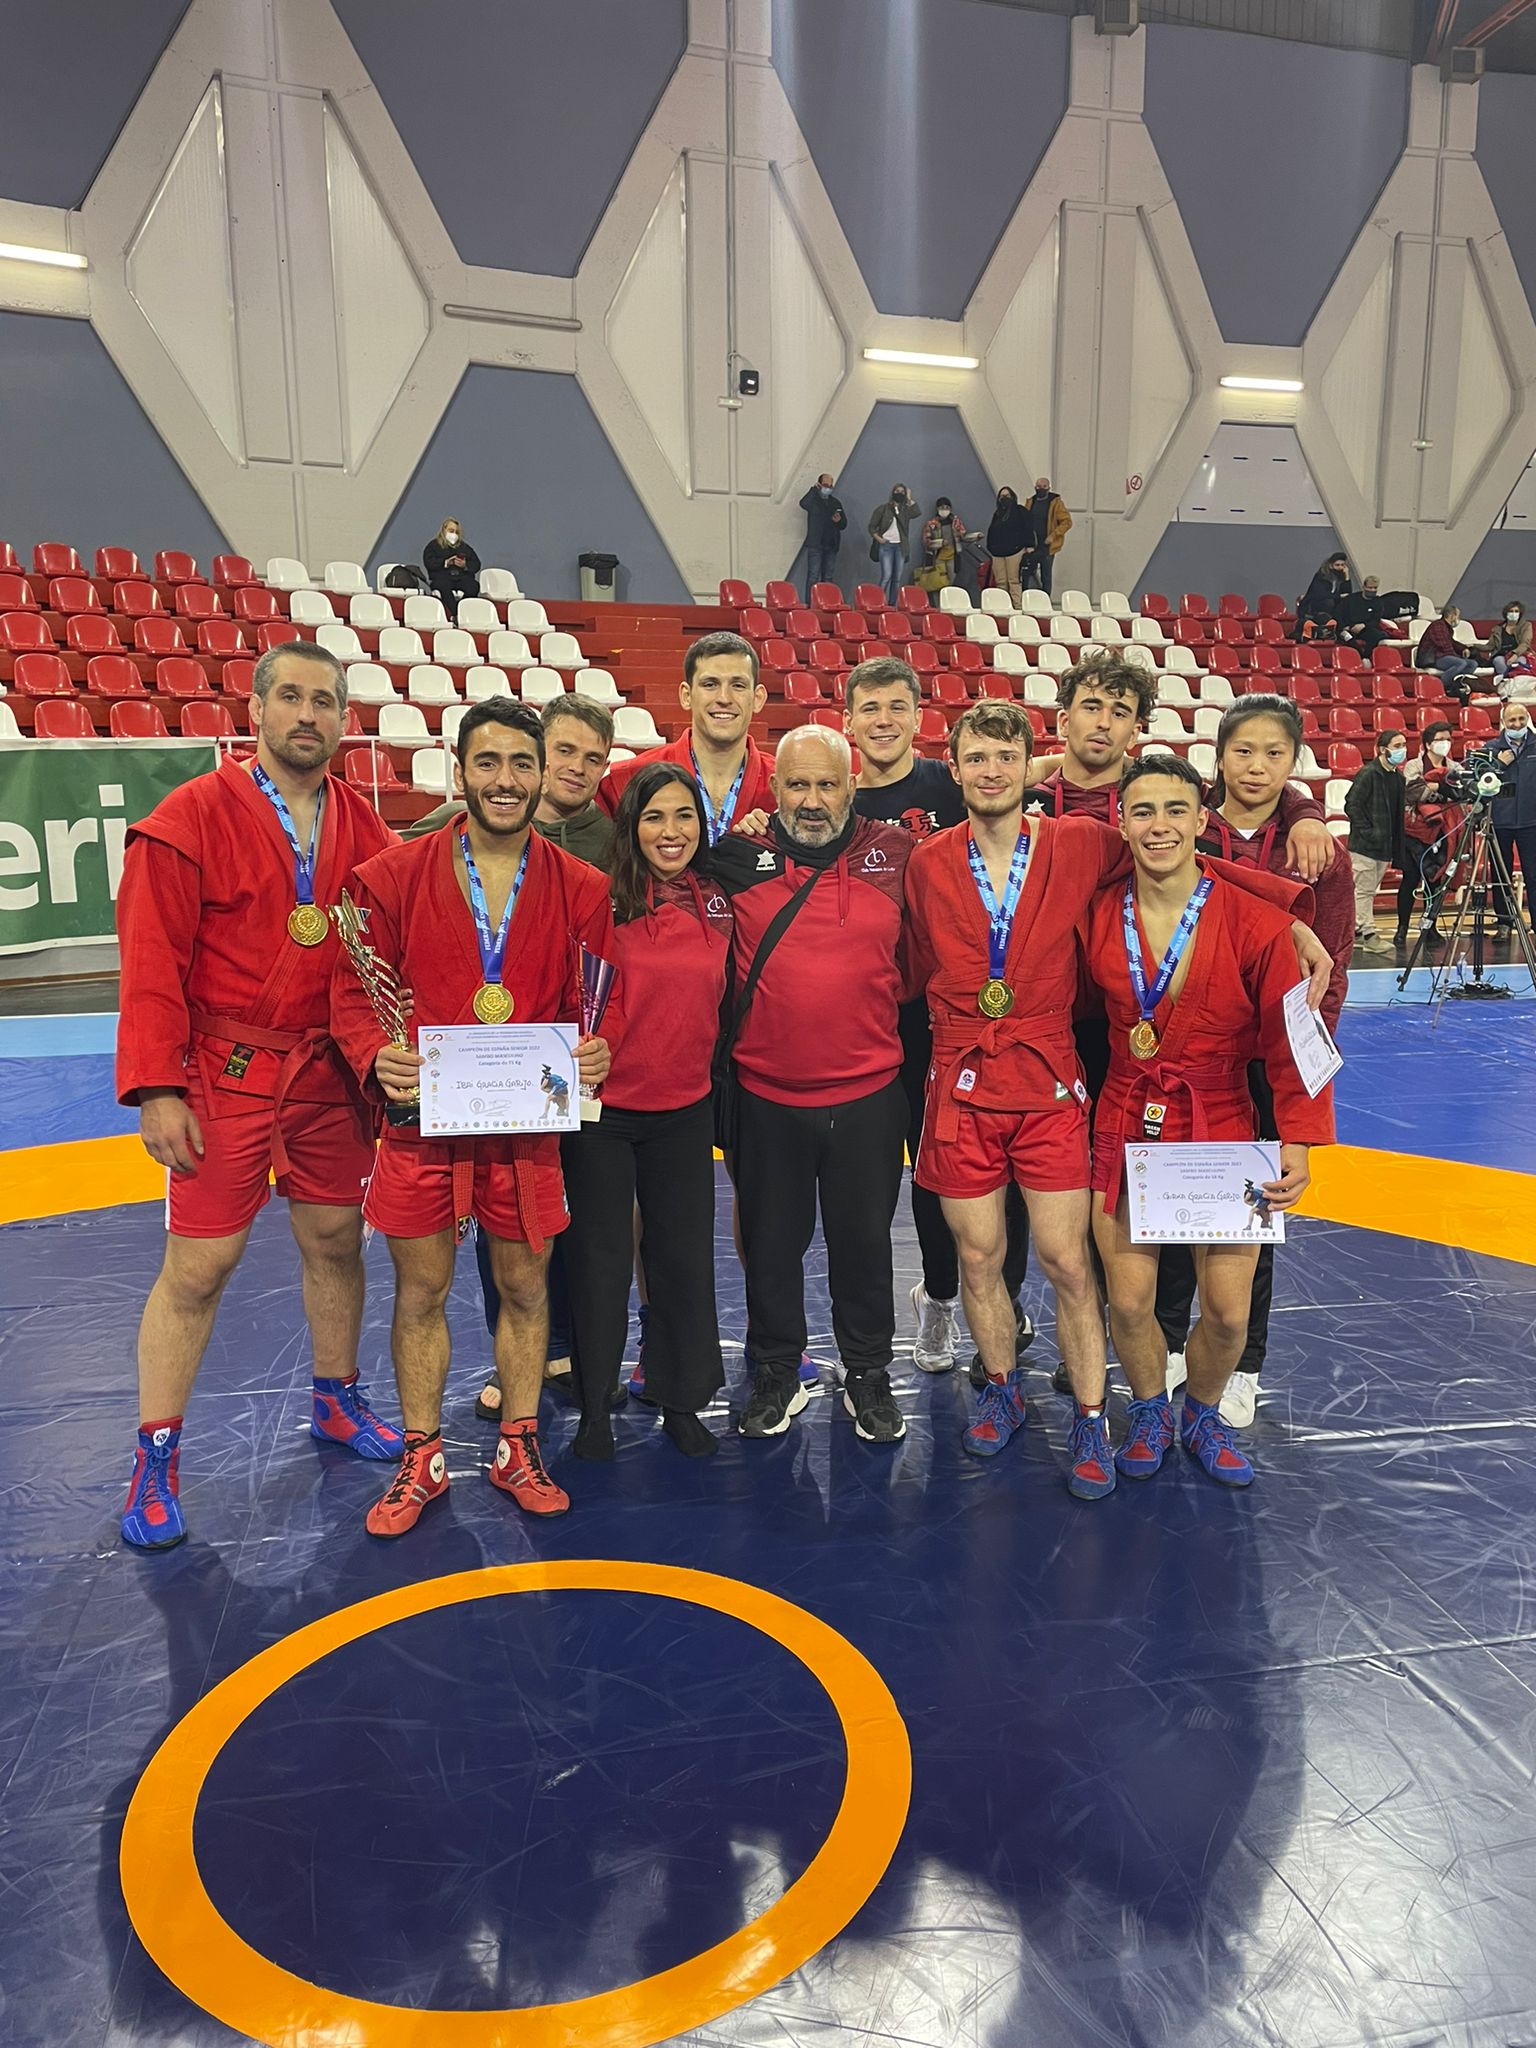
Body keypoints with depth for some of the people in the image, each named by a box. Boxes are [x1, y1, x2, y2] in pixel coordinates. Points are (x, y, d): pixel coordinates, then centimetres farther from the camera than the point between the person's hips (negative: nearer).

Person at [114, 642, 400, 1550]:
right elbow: (151, 963, -12)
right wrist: (156, 1088, -15)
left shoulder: (363, 826, 3)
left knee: (337, 1242, 15)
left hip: (332, 1075, 4)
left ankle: (337, 1400, 36)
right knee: (196, 1269, 2)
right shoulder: (193, 817, -10)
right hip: (225, 1076, -4)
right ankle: (157, 1459, 19)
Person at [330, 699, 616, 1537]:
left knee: (524, 1286, 12)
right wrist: (376, 1055, -18)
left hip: (530, 1125, 1)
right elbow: (353, 991, 0)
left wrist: (594, 1050, -15)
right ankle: (422, 1459, 29)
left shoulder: (580, 889, 0)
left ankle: (518, 1449, 32)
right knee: (420, 1292, 10)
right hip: (421, 1120, 0)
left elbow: (598, 1000, 5)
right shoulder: (392, 876, -3)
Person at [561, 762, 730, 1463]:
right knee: (600, 1257, 9)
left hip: (684, 1108, 4)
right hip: (602, 1106, -3)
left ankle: (681, 1401, 27)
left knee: (685, 1256, 11)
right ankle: (595, 1404, 25)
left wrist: (708, 1072, 9)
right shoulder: (604, 901, -11)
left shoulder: (715, 906, 1)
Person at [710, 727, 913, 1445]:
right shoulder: (740, 856, -2)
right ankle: (775, 1374, 32)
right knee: (770, 1243, 14)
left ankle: (868, 1375, 32)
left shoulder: (894, 853, -1)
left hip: (868, 1094, 0)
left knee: (864, 1242, 13)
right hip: (766, 1096, 0)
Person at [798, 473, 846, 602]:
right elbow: (803, 504, -22)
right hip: (815, 545, -5)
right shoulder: (813, 500, 2)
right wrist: (814, 489, -18)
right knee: (813, 577, -8)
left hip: (831, 546, 5)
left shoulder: (835, 503, 17)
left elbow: (844, 524, 17)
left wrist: (839, 521, -5)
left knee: (829, 578, 6)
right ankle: (810, 604, -7)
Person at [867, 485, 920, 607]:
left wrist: (909, 498, -1)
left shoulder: (905, 510, 12)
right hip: (886, 545, -4)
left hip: (900, 547, 4)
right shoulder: (882, 509, 5)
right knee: (886, 576, -15)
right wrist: (878, 538, -9)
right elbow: (872, 526, 5)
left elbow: (917, 512, -8)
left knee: (898, 579, 2)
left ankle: (892, 605, 7)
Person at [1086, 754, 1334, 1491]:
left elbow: (1291, 1040, -7)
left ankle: (1202, 1415, 33)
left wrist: (1298, 1140, -12)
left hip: (1222, 1131, -1)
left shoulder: (1256, 923, -11)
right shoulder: (1097, 918, -5)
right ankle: (1149, 1414, 31)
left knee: (1229, 1312, 2)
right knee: (1128, 1303, 1)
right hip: (1126, 1129, 1)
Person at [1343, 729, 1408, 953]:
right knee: (1364, 889, -4)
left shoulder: (1398, 777, 12)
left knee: (1370, 890, 12)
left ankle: (1357, 931, 19)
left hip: (1384, 845, 8)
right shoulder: (1368, 773, -11)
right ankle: (1368, 933, -1)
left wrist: (1395, 848, 10)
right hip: (1365, 843, -8)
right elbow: (1351, 805, -13)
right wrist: (1367, 831, -16)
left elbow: (1398, 813, 17)